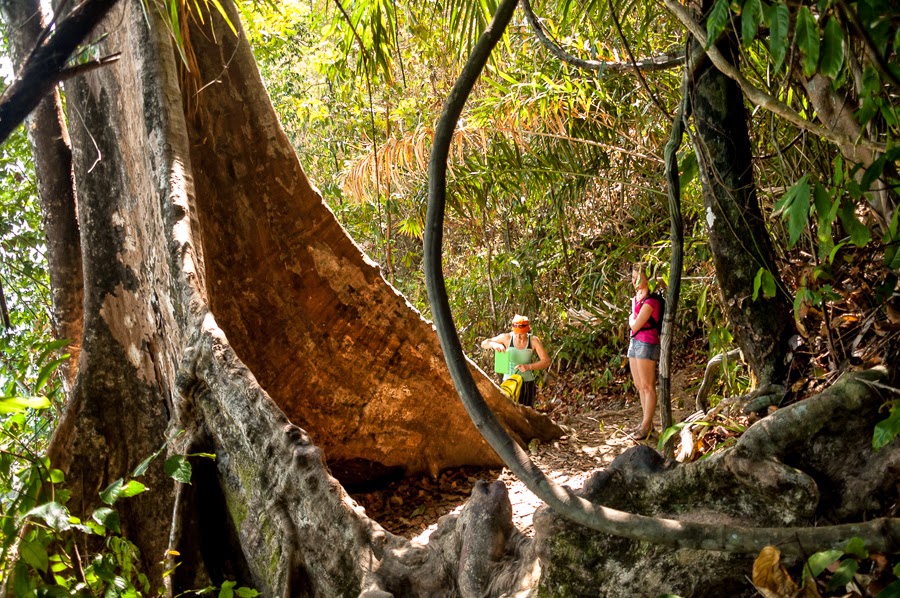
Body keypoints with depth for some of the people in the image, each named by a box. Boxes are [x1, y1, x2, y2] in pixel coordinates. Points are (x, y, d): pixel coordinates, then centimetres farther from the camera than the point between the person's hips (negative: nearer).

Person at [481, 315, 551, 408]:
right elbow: (483, 344, -2)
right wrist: (494, 344, -25)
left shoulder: (534, 341, -10)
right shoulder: (507, 338, -9)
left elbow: (546, 361, -12)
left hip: (527, 382, 0)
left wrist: (528, 367, -25)